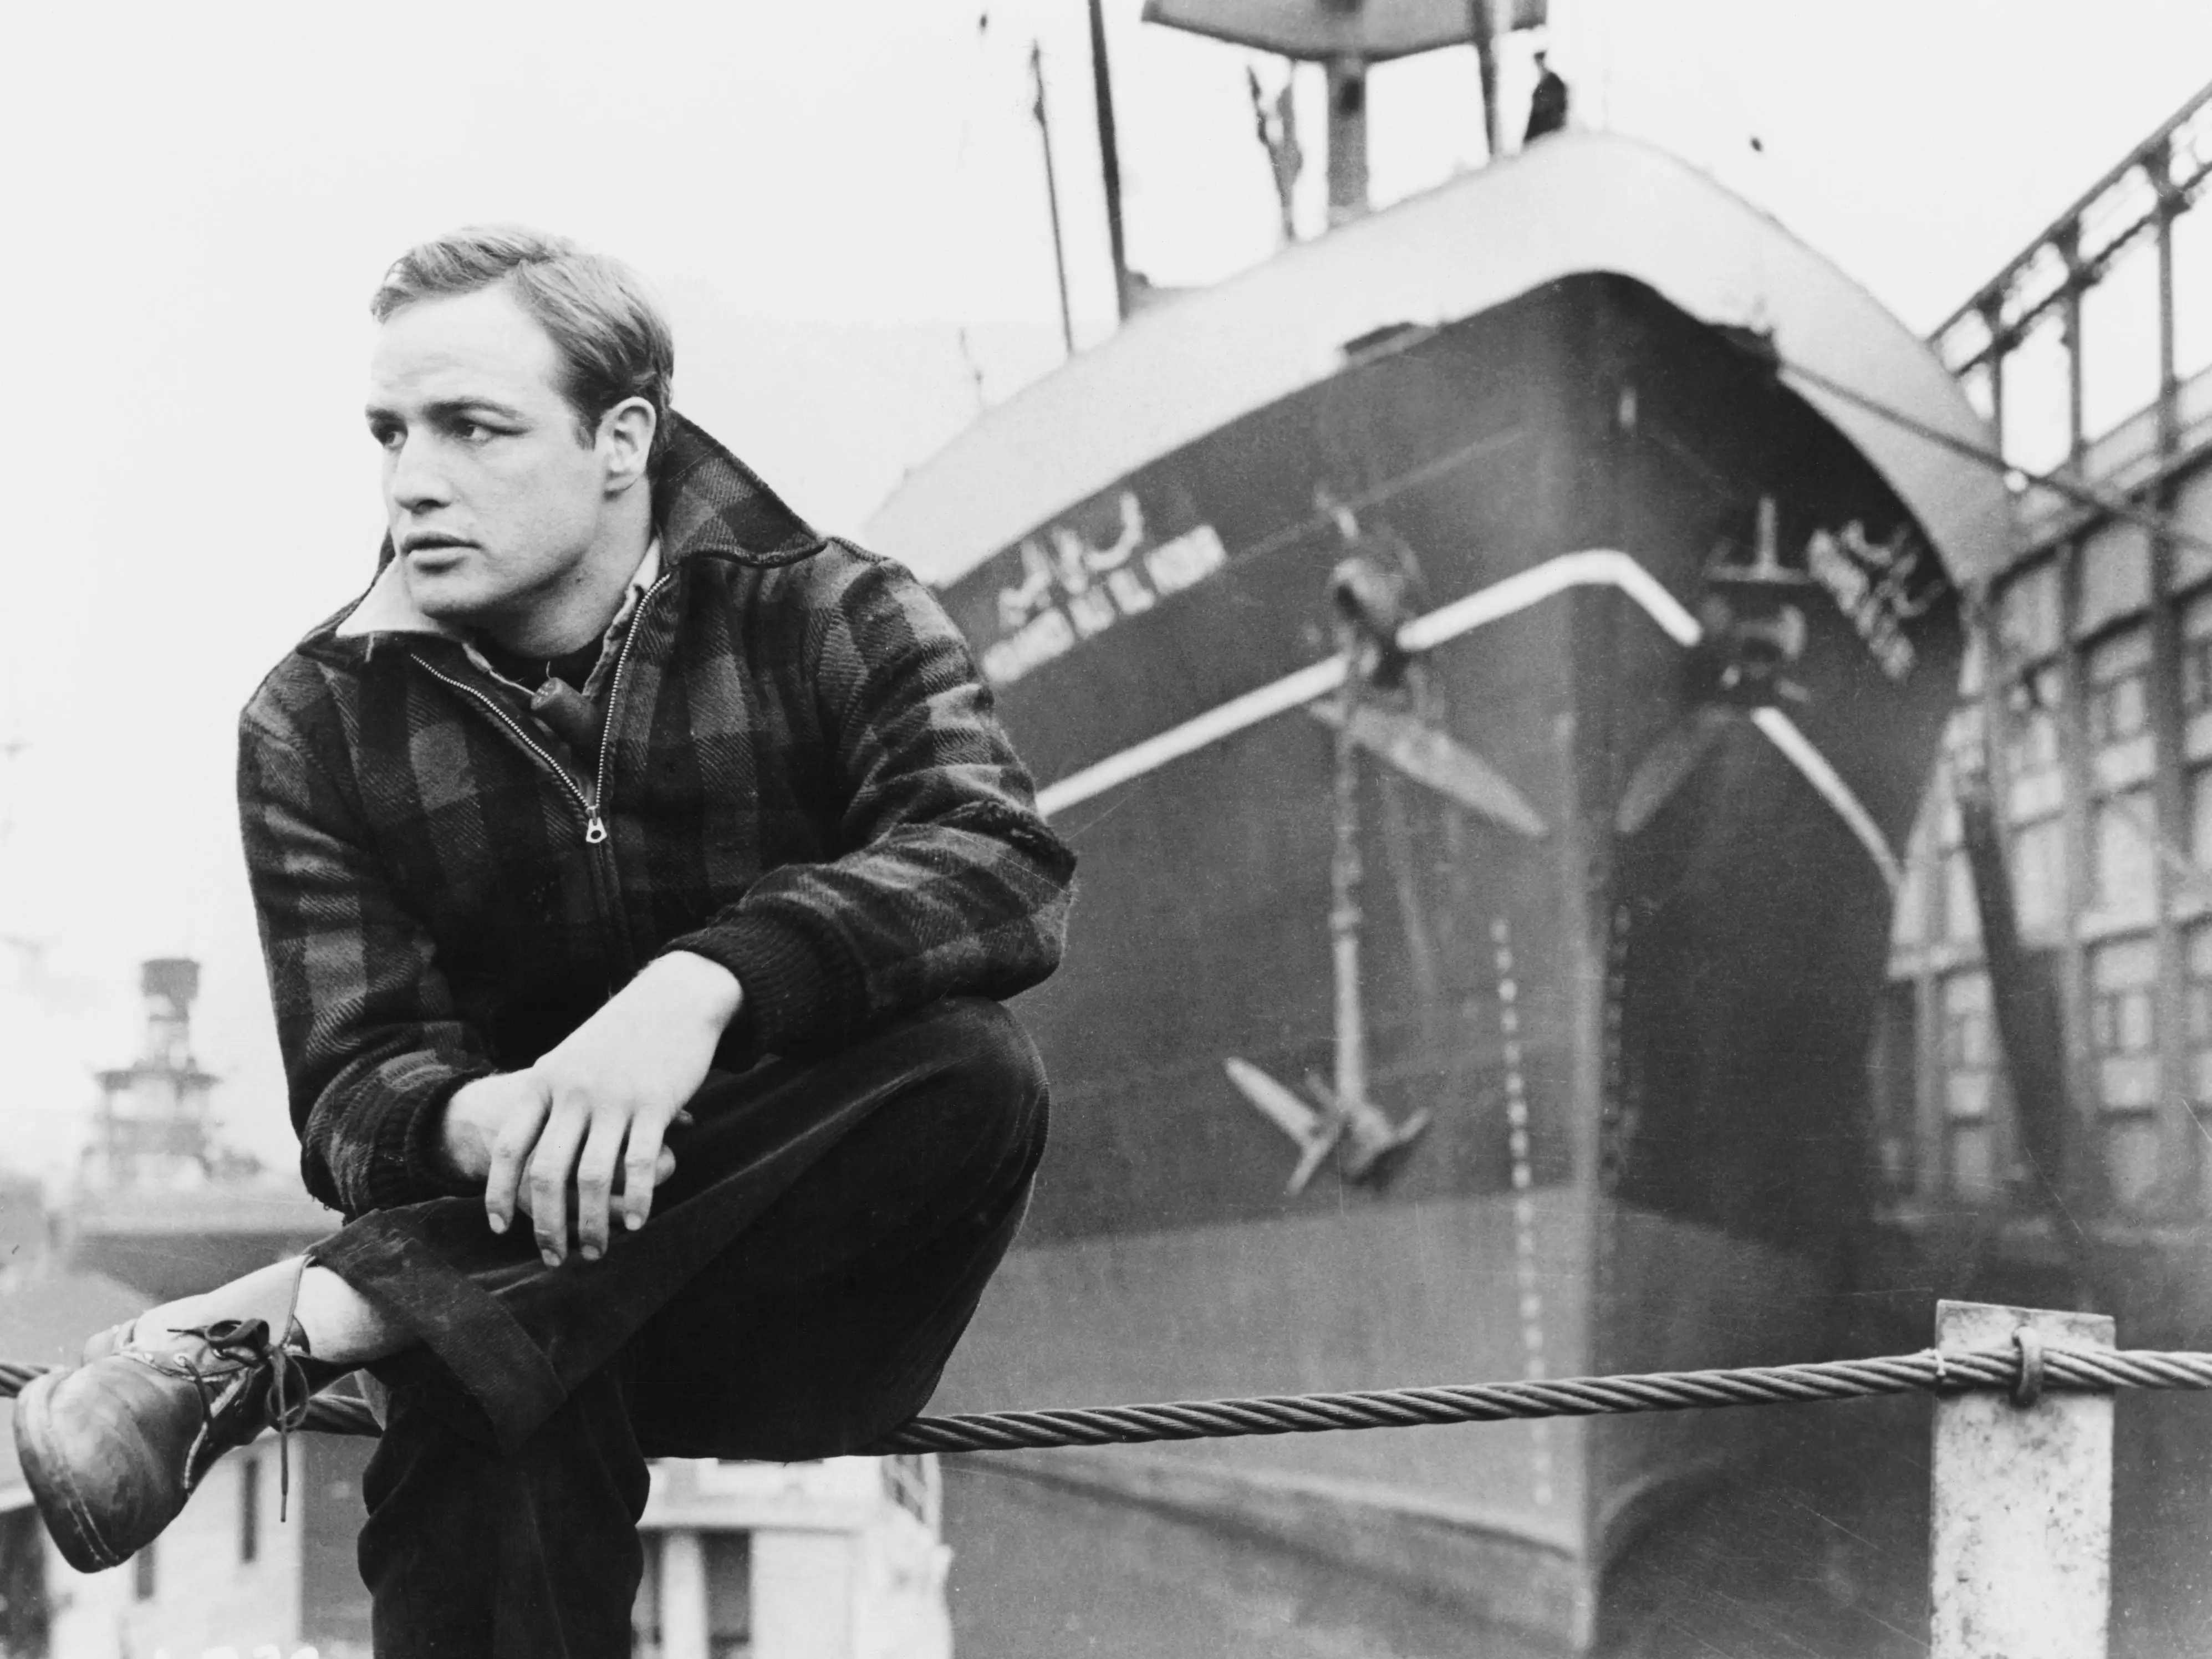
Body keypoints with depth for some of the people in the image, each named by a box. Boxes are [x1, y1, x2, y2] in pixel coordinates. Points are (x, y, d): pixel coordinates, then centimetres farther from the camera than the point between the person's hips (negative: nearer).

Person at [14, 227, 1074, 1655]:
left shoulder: (830, 619, -1)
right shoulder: (322, 720, 3)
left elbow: (1008, 868, -21)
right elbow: (352, 1094, -6)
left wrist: (708, 979, -39)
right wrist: (473, 1122, -32)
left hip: (811, 1285, 2)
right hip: (527, 1258, -2)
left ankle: (305, 1322, -33)